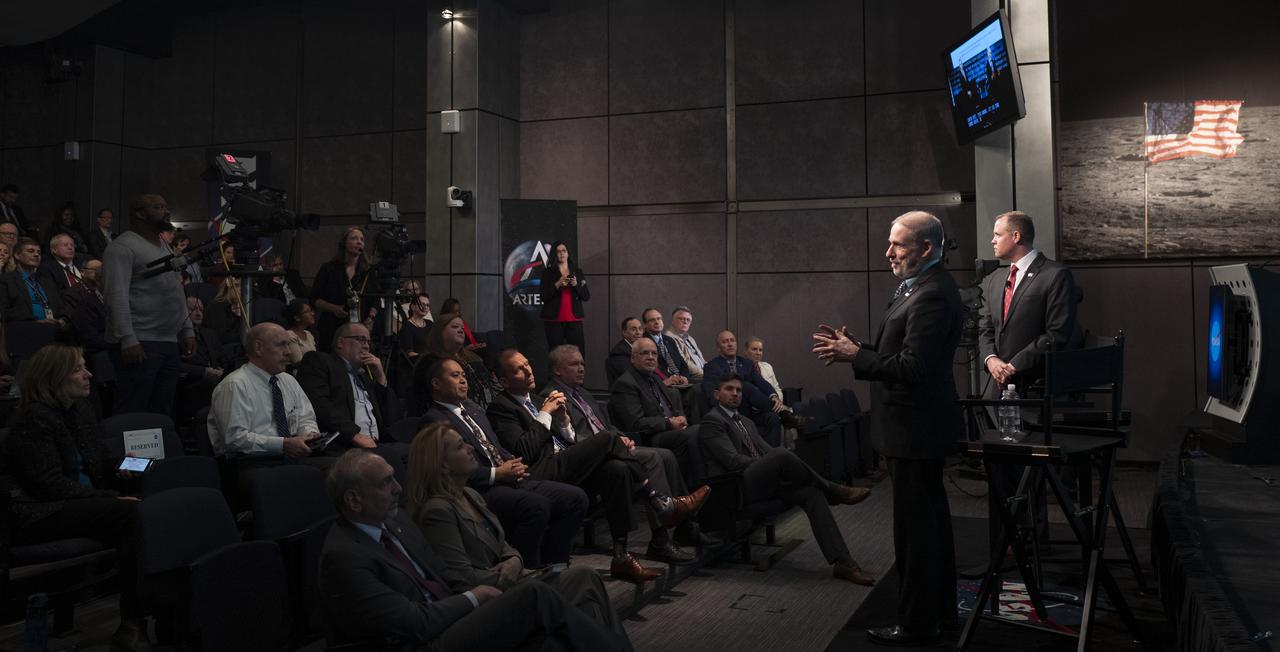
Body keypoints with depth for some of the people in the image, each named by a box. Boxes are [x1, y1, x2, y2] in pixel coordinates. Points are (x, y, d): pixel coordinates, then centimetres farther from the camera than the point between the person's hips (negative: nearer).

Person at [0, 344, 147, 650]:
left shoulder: (80, 408, 15)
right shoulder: (34, 418, -11)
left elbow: (96, 460, 25)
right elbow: (49, 483, -18)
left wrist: (120, 466, 1)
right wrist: (110, 498, -24)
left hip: (78, 501, 8)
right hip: (36, 514, -8)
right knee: (130, 513, -28)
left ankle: (133, 625, -23)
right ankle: (131, 627, -24)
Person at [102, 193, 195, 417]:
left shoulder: (165, 247, 21)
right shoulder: (122, 247, -7)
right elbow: (117, 296, -15)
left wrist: (187, 331, 18)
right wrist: (128, 340, -21)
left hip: (170, 343, 8)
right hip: (139, 344, -8)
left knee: (163, 411, 8)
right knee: (133, 413, -6)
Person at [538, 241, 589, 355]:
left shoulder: (577, 271, 13)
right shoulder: (547, 272, 6)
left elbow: (586, 296, 9)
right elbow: (543, 297, -2)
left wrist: (576, 284, -8)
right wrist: (557, 284, -14)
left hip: (574, 319, 2)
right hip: (554, 319, -2)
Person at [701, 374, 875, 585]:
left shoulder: (746, 423, 28)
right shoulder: (711, 421, -1)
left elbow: (767, 451, 20)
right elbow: (733, 460, -13)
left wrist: (783, 466, -4)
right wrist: (779, 464, -13)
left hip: (765, 482, 8)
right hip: (736, 487, -8)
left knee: (812, 492, -18)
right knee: (781, 455, -31)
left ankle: (842, 562, -25)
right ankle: (835, 492, -11)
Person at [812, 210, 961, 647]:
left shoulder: (932, 295, -20)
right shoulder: (919, 287, 12)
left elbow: (913, 366, -26)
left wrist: (856, 355, -19)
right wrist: (852, 349, 2)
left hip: (914, 429, -11)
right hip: (917, 426, 11)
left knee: (914, 527, -1)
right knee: (931, 520, 20)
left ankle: (916, 624, 11)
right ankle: (940, 610, 34)